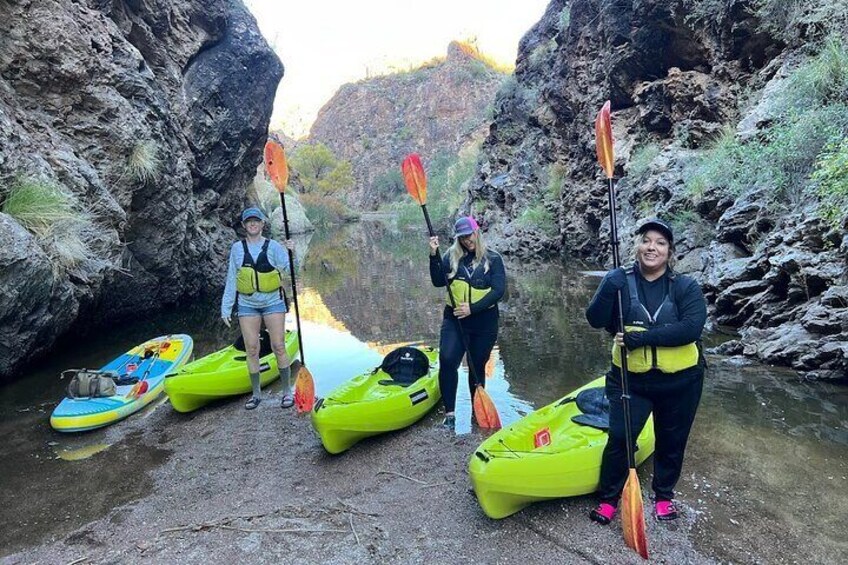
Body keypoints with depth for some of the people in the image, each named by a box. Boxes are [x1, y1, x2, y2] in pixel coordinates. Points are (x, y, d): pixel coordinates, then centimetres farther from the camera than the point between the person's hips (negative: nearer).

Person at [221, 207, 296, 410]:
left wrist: (291, 252, -30)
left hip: (273, 303, -2)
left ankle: (287, 391, 11)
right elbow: (231, 280, 8)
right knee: (251, 350, 5)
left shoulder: (273, 246, 0)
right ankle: (256, 393, 19)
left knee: (278, 347, -2)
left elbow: (290, 269, -11)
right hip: (247, 305, 2)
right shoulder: (237, 248, 5)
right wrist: (226, 308, 7)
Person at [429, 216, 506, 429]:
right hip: (454, 319, 1)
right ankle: (449, 413, -5)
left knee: (477, 367, 11)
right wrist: (434, 255, -16)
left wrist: (473, 308, -19)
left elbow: (499, 290, -10)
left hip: (484, 322, -1)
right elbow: (439, 281, -5)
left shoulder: (492, 258, -2)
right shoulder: (452, 256, 4)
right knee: (447, 360, -16)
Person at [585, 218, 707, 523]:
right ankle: (609, 498, 24)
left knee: (671, 441, 17)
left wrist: (640, 337, -28)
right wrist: (610, 287, -32)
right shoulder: (620, 281, -6)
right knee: (619, 438, 0)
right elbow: (595, 320, -16)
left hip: (679, 381, 1)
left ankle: (664, 495, 42)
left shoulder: (686, 287, -8)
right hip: (630, 379, 0)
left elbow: (691, 328, -23)